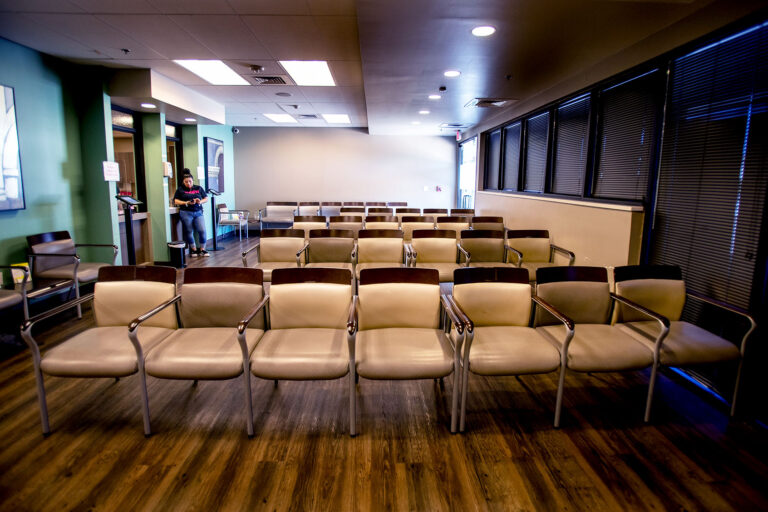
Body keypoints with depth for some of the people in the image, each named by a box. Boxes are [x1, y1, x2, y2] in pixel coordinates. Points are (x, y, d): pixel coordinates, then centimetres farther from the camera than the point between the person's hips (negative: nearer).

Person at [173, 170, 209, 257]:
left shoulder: (198, 188, 12)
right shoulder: (180, 189, 6)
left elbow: (206, 198, 13)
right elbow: (175, 201, 2)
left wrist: (200, 202, -9)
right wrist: (186, 203, -13)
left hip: (198, 212, 1)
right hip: (186, 213, -1)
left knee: (202, 230, -9)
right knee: (189, 231, 4)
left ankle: (202, 249, 4)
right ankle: (193, 249, 20)